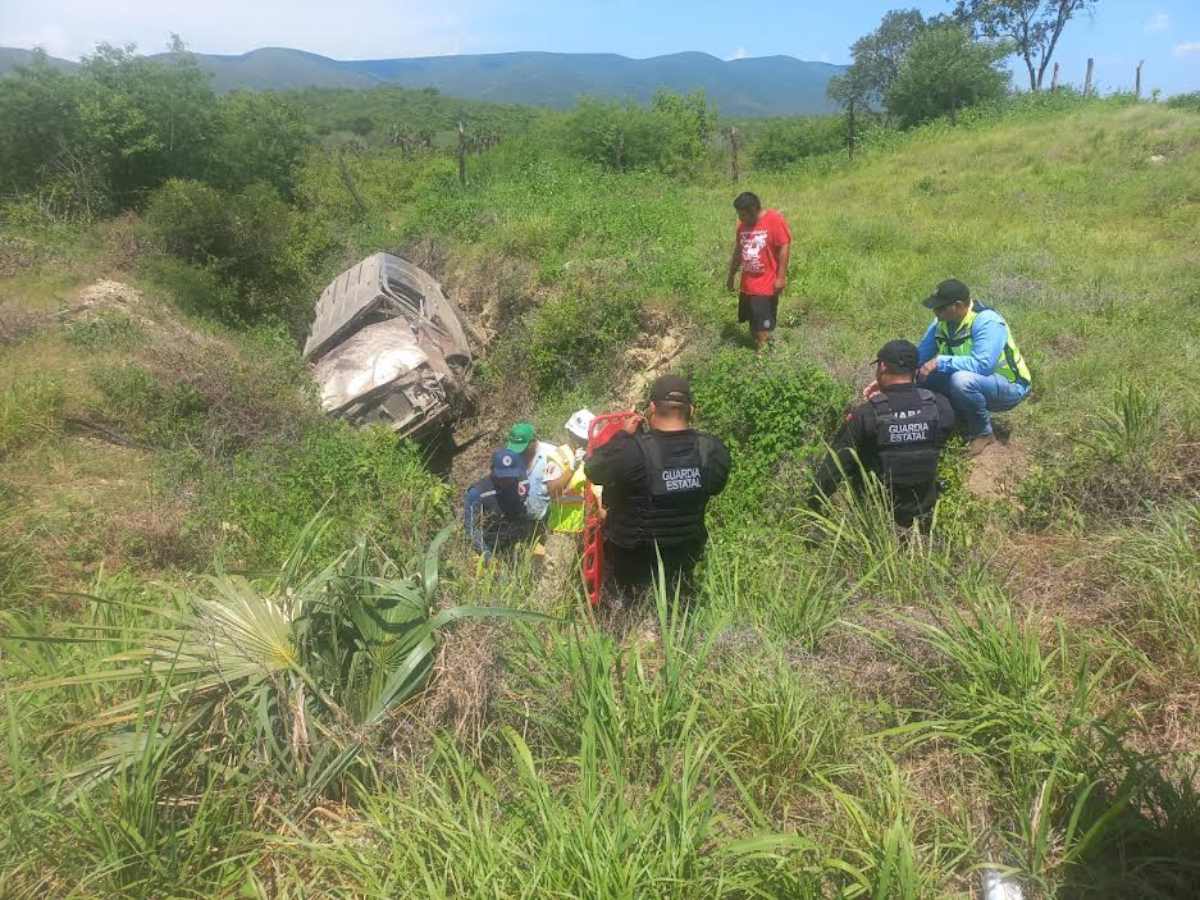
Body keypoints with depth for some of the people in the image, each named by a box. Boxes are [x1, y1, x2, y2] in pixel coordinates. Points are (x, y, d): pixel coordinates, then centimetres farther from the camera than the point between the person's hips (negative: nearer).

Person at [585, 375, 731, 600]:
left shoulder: (630, 451, -30)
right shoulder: (714, 450, -17)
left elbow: (592, 470, -12)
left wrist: (624, 435, -7)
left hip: (631, 556, -3)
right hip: (684, 555, 4)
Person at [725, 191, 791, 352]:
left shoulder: (774, 220, -13)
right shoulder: (743, 224, 7)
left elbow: (784, 247, -14)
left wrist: (781, 277, -17)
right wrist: (731, 276, 19)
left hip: (767, 285, -7)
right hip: (747, 285, 7)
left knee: (763, 328, -4)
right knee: (753, 324, 14)